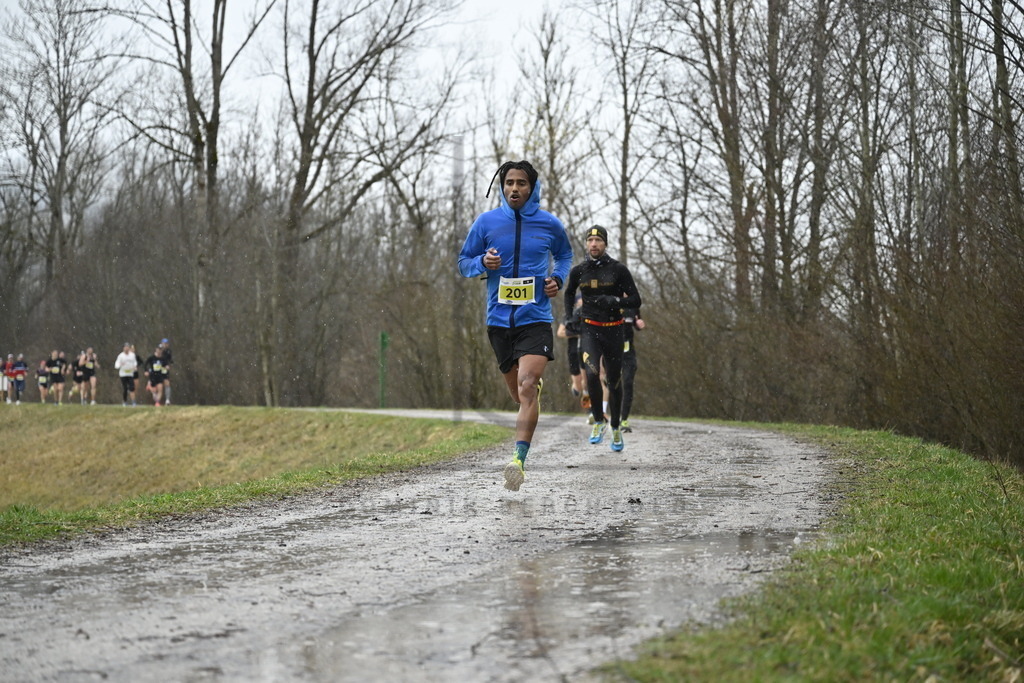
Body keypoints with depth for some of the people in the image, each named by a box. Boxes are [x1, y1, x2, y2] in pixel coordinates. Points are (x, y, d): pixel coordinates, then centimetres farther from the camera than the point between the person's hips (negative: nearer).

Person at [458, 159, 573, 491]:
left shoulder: (549, 224, 2)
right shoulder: (486, 222, 2)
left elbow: (565, 255, 22)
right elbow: (464, 262, 10)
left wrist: (558, 278, 2)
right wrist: (483, 262, -12)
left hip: (535, 318, -2)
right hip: (499, 318, 2)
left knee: (526, 388, -20)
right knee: (520, 394, 15)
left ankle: (519, 460, -25)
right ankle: (537, 384, 53)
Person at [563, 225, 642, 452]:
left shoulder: (618, 270, -5)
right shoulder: (578, 271, 2)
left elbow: (636, 301, -6)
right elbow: (569, 294, 23)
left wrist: (614, 301, -23)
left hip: (613, 331, 0)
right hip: (589, 329, 0)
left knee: (614, 382, 7)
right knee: (592, 374, -23)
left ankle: (616, 429, 27)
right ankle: (599, 422, -6)